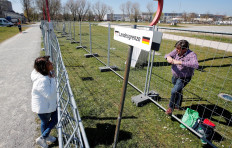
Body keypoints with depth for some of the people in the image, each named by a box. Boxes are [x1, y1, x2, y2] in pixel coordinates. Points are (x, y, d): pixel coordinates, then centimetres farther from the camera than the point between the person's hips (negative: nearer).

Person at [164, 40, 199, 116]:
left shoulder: (191, 55, -27)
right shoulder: (176, 51, -11)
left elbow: (195, 65, -43)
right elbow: (167, 55, -6)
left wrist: (180, 62, -48)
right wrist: (168, 57, -33)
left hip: (184, 78, -6)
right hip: (175, 76, 7)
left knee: (174, 91, -22)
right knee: (178, 91, 26)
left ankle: (171, 107, 2)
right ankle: (178, 105, 50)